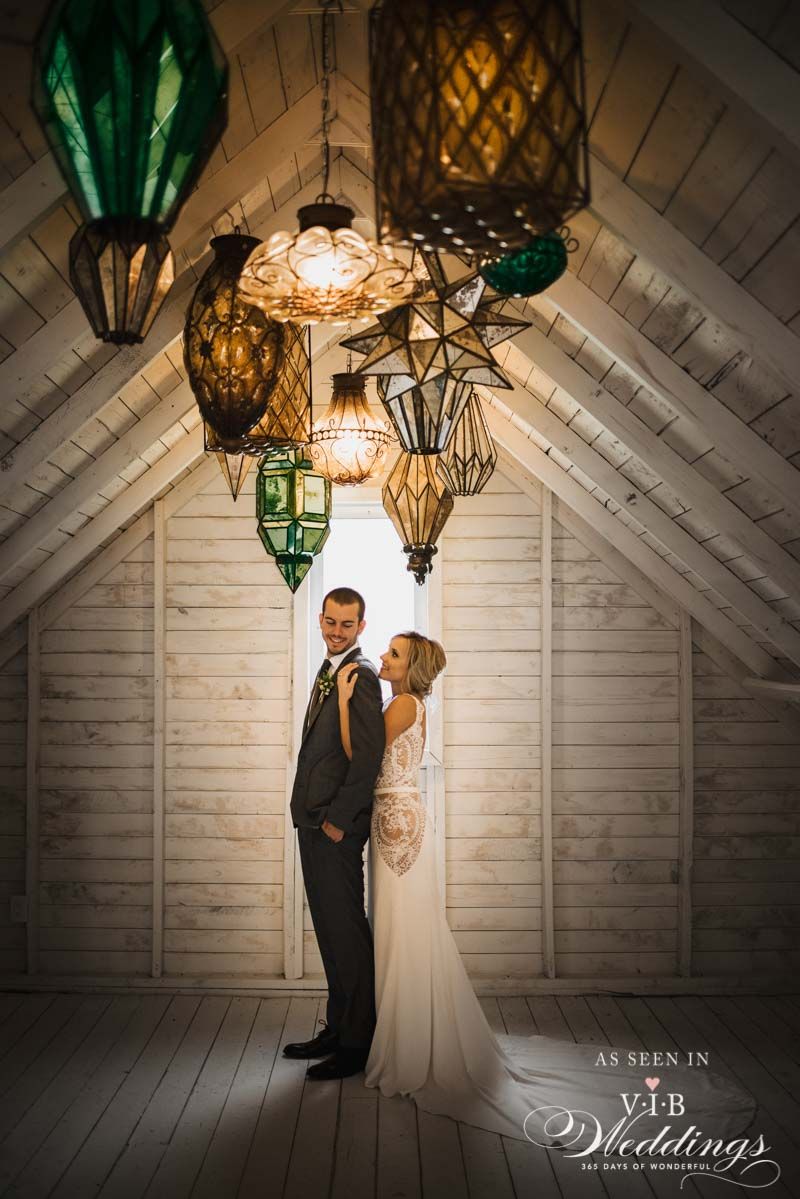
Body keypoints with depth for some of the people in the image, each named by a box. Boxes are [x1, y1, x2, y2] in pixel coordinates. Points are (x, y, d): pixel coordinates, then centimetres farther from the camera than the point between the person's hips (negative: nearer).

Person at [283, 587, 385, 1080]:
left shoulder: (360, 675, -15)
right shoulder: (331, 670, 16)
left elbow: (369, 756, -22)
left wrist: (337, 818, -18)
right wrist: (314, 814, 15)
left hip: (337, 824, -10)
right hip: (316, 819, 10)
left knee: (346, 932, -2)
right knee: (331, 929, 17)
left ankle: (356, 1044, 9)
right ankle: (337, 1029, 29)